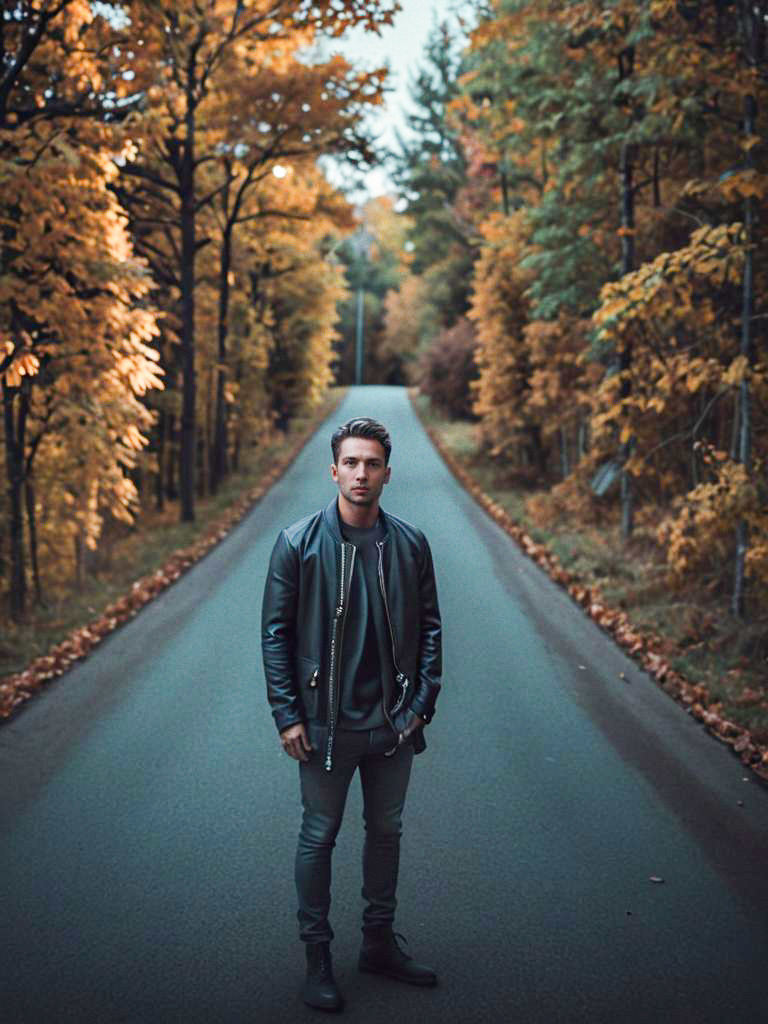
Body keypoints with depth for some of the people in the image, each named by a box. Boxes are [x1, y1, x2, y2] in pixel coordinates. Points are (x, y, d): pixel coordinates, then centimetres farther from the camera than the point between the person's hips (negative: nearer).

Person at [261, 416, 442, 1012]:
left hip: (393, 722, 3)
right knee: (319, 837, 8)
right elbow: (276, 632, -6)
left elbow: (429, 626, 6)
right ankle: (317, 957, 23)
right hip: (326, 722, -3)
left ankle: (380, 942, 34)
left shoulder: (410, 543, -1)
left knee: (387, 831, 16)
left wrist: (422, 704, 0)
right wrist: (287, 715, -10)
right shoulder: (299, 543, -9)